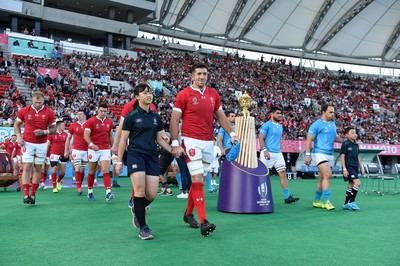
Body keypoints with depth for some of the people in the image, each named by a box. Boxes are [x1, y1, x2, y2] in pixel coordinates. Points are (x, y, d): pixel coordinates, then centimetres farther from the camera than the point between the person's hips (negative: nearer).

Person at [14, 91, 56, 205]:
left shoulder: (49, 112, -2)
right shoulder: (24, 111, 0)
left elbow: (53, 129, 2)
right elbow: (17, 124, 11)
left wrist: (44, 132, -17)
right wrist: (19, 136, -3)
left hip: (42, 144, 1)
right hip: (27, 143, 0)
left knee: (38, 169, 5)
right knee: (26, 167, -9)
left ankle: (33, 194, 15)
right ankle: (26, 194, -9)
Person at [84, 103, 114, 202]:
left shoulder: (109, 122, 8)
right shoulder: (91, 121, -4)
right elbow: (86, 135, -9)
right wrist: (91, 144, -25)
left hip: (105, 150, 2)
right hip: (93, 149, -2)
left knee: (106, 171, -9)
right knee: (92, 172, 9)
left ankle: (108, 193, -17)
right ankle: (90, 192, 24)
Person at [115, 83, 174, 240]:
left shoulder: (156, 117, 13)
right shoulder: (131, 116, 0)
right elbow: (123, 140, 2)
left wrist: (172, 150, 2)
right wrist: (119, 161, -1)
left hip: (152, 157, 4)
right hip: (135, 155, -4)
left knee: (151, 194, -2)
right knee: (140, 190, -15)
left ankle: (137, 210, 30)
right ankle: (143, 227, 0)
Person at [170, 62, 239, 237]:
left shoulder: (213, 94, 12)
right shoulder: (184, 95, -3)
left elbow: (220, 116, 20)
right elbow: (174, 120, -4)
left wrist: (231, 133, 11)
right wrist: (175, 144, -10)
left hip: (209, 142, 5)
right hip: (191, 141, -5)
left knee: (199, 180, 12)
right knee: (197, 180, -12)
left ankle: (188, 214, 30)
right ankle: (203, 222, -13)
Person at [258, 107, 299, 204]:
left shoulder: (280, 127, 17)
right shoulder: (266, 125, -5)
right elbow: (261, 138, -12)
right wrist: (265, 150, -22)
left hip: (278, 153, 7)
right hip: (268, 153, -7)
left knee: (283, 173, -1)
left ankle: (287, 197, -1)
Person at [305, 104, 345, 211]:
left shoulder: (333, 124, 15)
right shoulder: (316, 125, -7)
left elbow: (335, 137, 28)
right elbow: (309, 140, -10)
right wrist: (308, 155, -16)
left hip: (330, 154, 8)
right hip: (319, 153, -7)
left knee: (323, 178, 10)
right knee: (328, 174, -19)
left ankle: (317, 201, 20)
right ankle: (326, 201, -15)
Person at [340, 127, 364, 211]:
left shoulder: (356, 145, 14)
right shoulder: (345, 144, -7)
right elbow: (342, 156, -10)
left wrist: (361, 168, 20)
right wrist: (344, 169, -16)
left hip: (355, 167, 8)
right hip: (348, 167, -8)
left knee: (351, 186, 9)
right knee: (357, 183, -19)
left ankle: (346, 204, 17)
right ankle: (351, 202, -11)